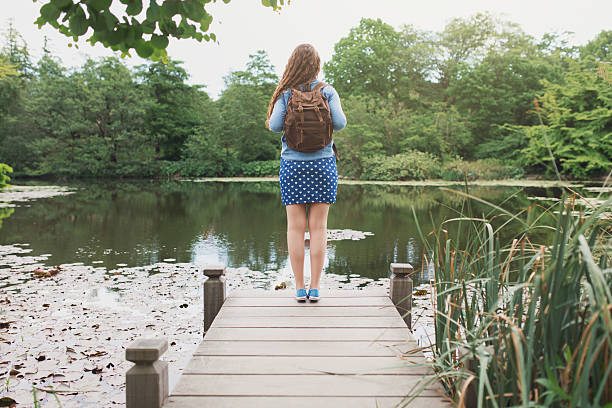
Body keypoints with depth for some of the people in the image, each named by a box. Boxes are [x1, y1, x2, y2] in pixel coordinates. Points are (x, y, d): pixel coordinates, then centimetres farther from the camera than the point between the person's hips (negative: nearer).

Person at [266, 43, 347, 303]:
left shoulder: (286, 93, -1)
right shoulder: (328, 91, 0)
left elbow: (274, 125, -10)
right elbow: (340, 123, -8)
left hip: (292, 165, 0)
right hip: (322, 164, 0)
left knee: (295, 227, 4)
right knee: (318, 227, 4)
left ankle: (300, 288, 7)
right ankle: (315, 287, 7)